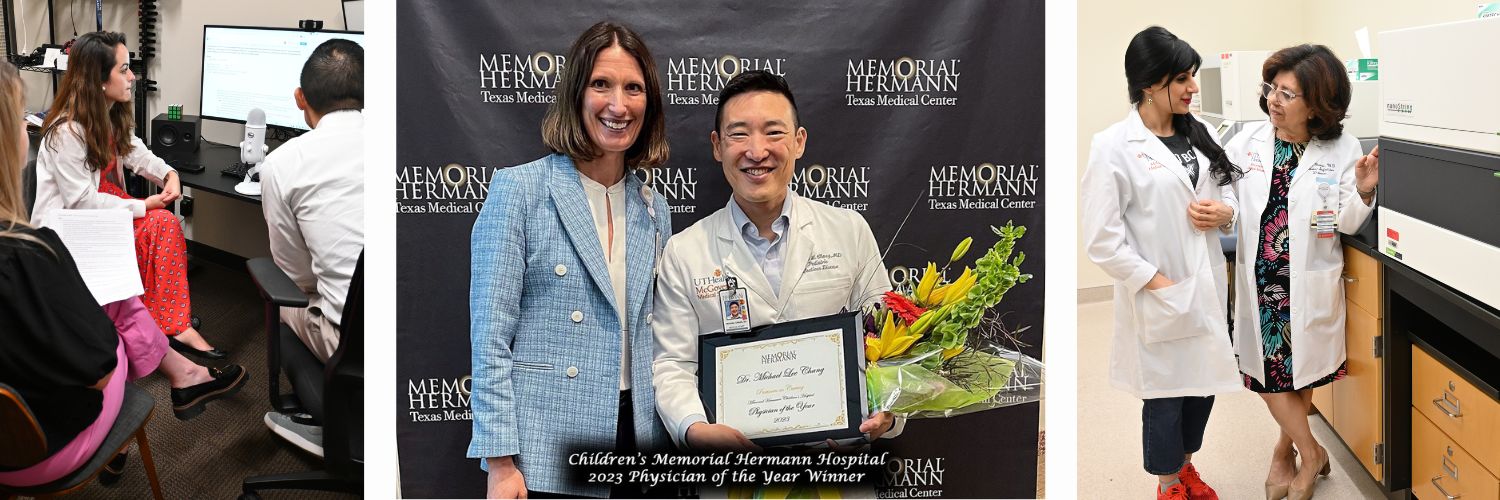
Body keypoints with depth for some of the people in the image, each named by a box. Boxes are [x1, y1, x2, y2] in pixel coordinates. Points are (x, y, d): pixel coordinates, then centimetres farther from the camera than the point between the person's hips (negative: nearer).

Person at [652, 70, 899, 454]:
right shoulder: (683, 253, 7)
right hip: (731, 462, 0)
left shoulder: (851, 231, 9)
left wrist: (885, 413, -10)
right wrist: (696, 429, -17)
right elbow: (672, 366, 4)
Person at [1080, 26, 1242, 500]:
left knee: (1204, 383, 18)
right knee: (1165, 394, 10)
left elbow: (1229, 195, 17)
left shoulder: (1198, 134, 6)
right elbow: (1103, 240, -16)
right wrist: (1158, 282, -17)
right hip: (1159, 297, -6)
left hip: (1209, 288, 6)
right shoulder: (1114, 147, -14)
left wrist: (1224, 214, -5)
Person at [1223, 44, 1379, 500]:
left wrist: (1362, 192, -22)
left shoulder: (1343, 150, -7)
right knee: (1269, 369, 4)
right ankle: (1311, 452, 26)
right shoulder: (1248, 141, -3)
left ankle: (1285, 449, 37)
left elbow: (1347, 223, -5)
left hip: (1309, 282, -1)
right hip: (1260, 277, 1)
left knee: (1303, 368, 13)